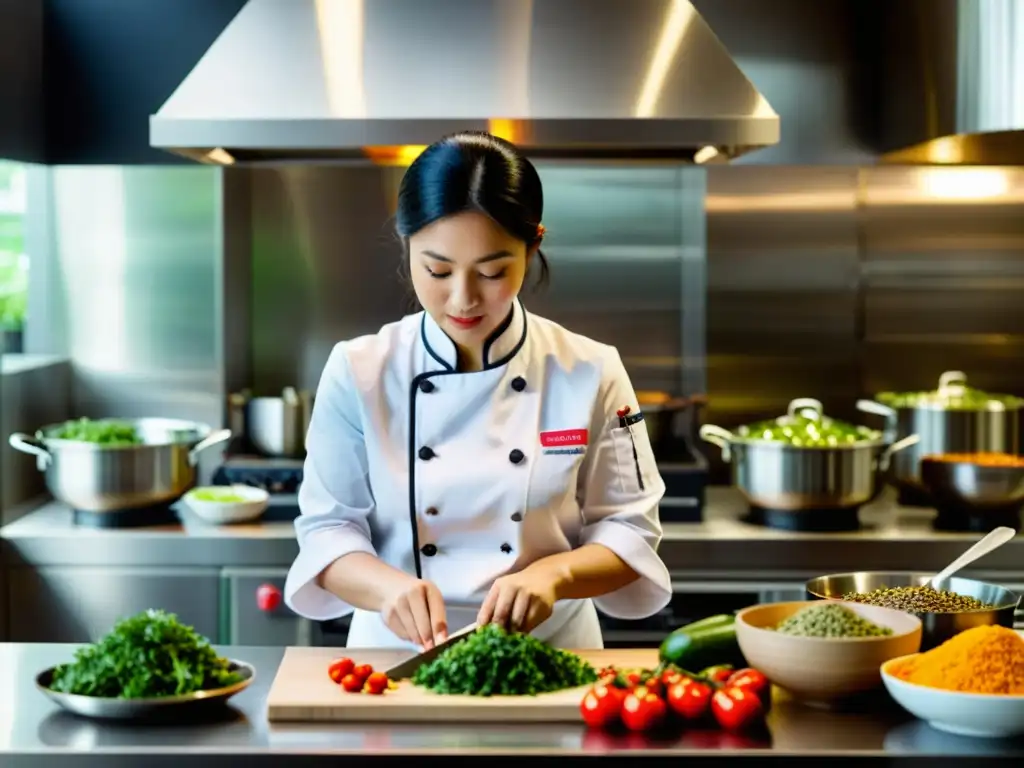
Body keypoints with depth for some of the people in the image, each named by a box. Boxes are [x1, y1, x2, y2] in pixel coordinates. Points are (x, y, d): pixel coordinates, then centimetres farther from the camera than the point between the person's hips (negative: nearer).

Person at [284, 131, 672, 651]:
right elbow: (326, 530, -2)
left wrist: (554, 572, -19)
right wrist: (390, 585, -22)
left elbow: (630, 531, 1)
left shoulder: (590, 374, -4)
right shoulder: (358, 373, -4)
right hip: (398, 657, -1)